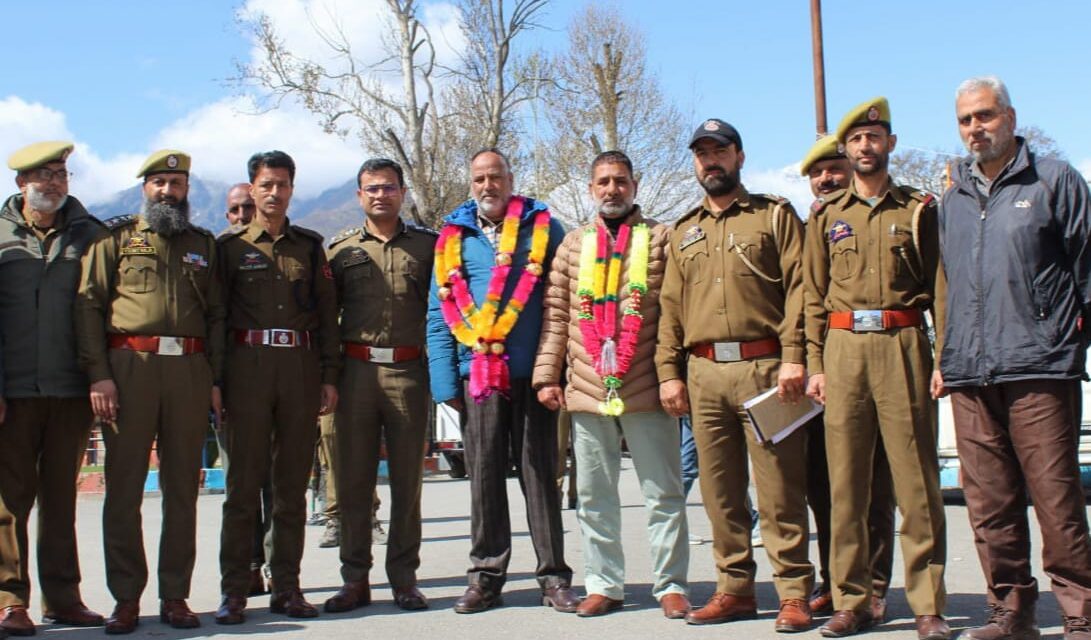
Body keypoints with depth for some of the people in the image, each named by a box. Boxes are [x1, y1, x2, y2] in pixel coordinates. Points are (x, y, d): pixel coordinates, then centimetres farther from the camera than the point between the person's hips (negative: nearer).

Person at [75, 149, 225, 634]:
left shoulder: (203, 244, 18)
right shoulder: (116, 236, 10)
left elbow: (216, 315, 14)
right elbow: (89, 304, 2)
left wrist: (216, 378, 4)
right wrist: (98, 374, -9)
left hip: (190, 371, 2)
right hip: (128, 369, -2)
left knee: (182, 488, 5)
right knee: (124, 487, 0)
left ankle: (175, 595, 12)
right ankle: (126, 598, 8)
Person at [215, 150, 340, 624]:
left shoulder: (310, 246, 14)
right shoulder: (230, 246, 8)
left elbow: (327, 314, 12)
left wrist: (329, 377, 5)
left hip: (301, 366, 2)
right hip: (248, 366, -2)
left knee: (293, 483, 5)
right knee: (244, 482, -1)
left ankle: (286, 587, 12)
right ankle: (234, 590, 4)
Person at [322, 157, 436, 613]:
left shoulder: (427, 245, 9)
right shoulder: (341, 249, 11)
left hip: (409, 370, -1)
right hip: (357, 369, 1)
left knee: (407, 479, 4)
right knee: (353, 478, 3)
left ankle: (404, 578, 12)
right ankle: (355, 579, 12)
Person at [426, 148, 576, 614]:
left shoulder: (543, 228, 7)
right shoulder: (453, 238, 11)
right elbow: (439, 315, 9)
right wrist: (446, 382, 1)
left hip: (534, 372, -1)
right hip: (478, 374, 2)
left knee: (539, 473, 3)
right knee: (484, 474, 5)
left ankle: (554, 576, 9)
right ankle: (486, 576, 13)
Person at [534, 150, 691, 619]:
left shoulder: (660, 239, 4)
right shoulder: (574, 244, 13)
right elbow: (555, 315, 10)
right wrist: (547, 375, 4)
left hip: (646, 388, -3)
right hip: (586, 390, 3)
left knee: (664, 493, 4)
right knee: (593, 496, 10)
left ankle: (671, 585, 13)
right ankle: (604, 585, 20)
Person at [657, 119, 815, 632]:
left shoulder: (775, 215, 7)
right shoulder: (683, 232, 20)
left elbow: (797, 288, -2)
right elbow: (670, 307, 17)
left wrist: (793, 357, -13)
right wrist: (668, 371, 7)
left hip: (763, 365, -4)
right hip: (703, 372, 4)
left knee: (779, 487, -4)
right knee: (720, 490, 7)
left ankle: (794, 593, 3)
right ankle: (734, 588, 16)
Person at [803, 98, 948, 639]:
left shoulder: (919, 209, 9)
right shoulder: (826, 216, 14)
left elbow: (940, 288, 4)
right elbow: (813, 296, 12)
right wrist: (815, 365, 4)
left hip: (904, 346, -2)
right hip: (844, 349, 2)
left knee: (916, 479, -2)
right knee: (846, 482, 3)